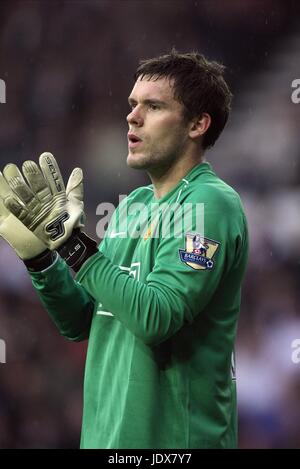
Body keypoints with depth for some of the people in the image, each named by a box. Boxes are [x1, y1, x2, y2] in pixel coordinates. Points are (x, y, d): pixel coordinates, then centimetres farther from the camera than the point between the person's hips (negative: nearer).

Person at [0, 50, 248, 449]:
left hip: (174, 436, -7)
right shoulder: (133, 206, 11)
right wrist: (40, 258, -5)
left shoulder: (210, 203, -13)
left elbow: (155, 319, -24)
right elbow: (81, 325, 11)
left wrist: (73, 241, -22)